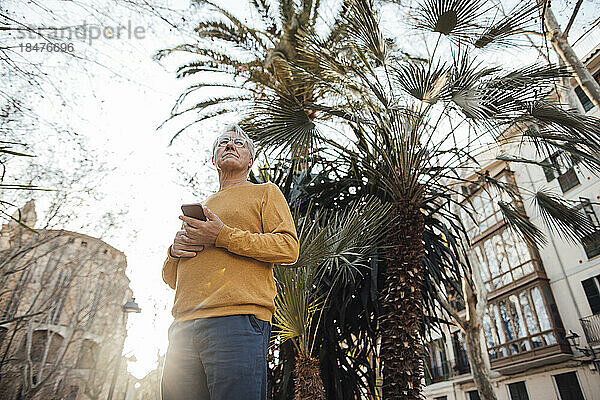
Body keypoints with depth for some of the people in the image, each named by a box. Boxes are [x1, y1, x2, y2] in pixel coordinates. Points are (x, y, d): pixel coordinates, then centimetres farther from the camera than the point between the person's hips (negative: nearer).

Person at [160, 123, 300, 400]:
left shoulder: (265, 192, 14)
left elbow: (289, 248, -3)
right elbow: (170, 277, 29)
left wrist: (223, 236, -9)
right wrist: (175, 251, 5)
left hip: (238, 320, -5)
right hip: (184, 327, 5)